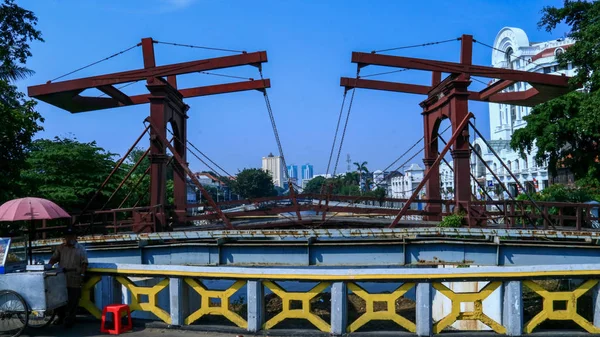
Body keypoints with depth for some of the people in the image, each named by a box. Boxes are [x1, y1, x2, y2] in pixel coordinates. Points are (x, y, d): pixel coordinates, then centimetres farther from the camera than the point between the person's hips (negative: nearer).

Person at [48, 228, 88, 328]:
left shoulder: (81, 249, 4)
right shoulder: (61, 248, 13)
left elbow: (84, 263, 0)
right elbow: (54, 258, 8)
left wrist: (82, 274, -9)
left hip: (74, 280, -3)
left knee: (73, 301, 0)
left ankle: (70, 319, 10)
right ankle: (61, 317, 26)